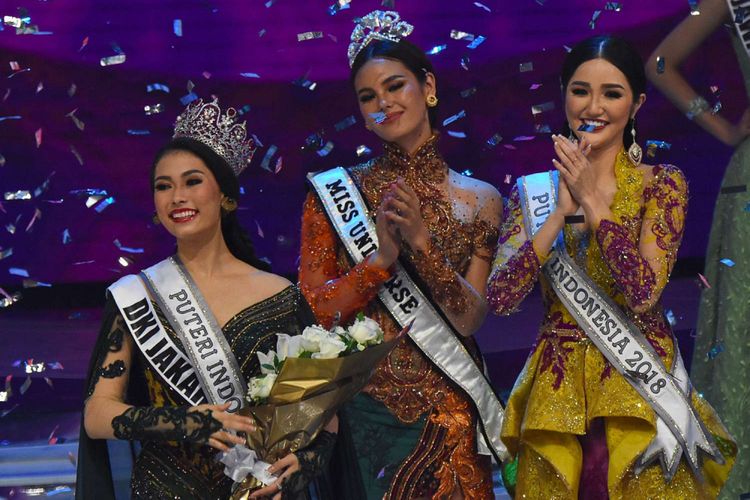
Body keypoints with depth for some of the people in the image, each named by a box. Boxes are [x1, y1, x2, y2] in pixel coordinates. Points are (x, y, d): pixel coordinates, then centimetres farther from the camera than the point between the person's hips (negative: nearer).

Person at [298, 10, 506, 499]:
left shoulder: (479, 200, 2)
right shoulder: (335, 191, 2)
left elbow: (471, 319, -6)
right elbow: (315, 309, -4)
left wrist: (422, 242, -19)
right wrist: (382, 255, -18)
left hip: (446, 413, 0)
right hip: (362, 408, 0)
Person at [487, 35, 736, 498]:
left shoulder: (662, 183, -2)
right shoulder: (533, 191, 4)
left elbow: (644, 292, -16)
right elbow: (500, 298, -9)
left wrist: (592, 201, -15)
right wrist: (562, 211, -14)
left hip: (640, 388, -2)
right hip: (557, 391, 2)